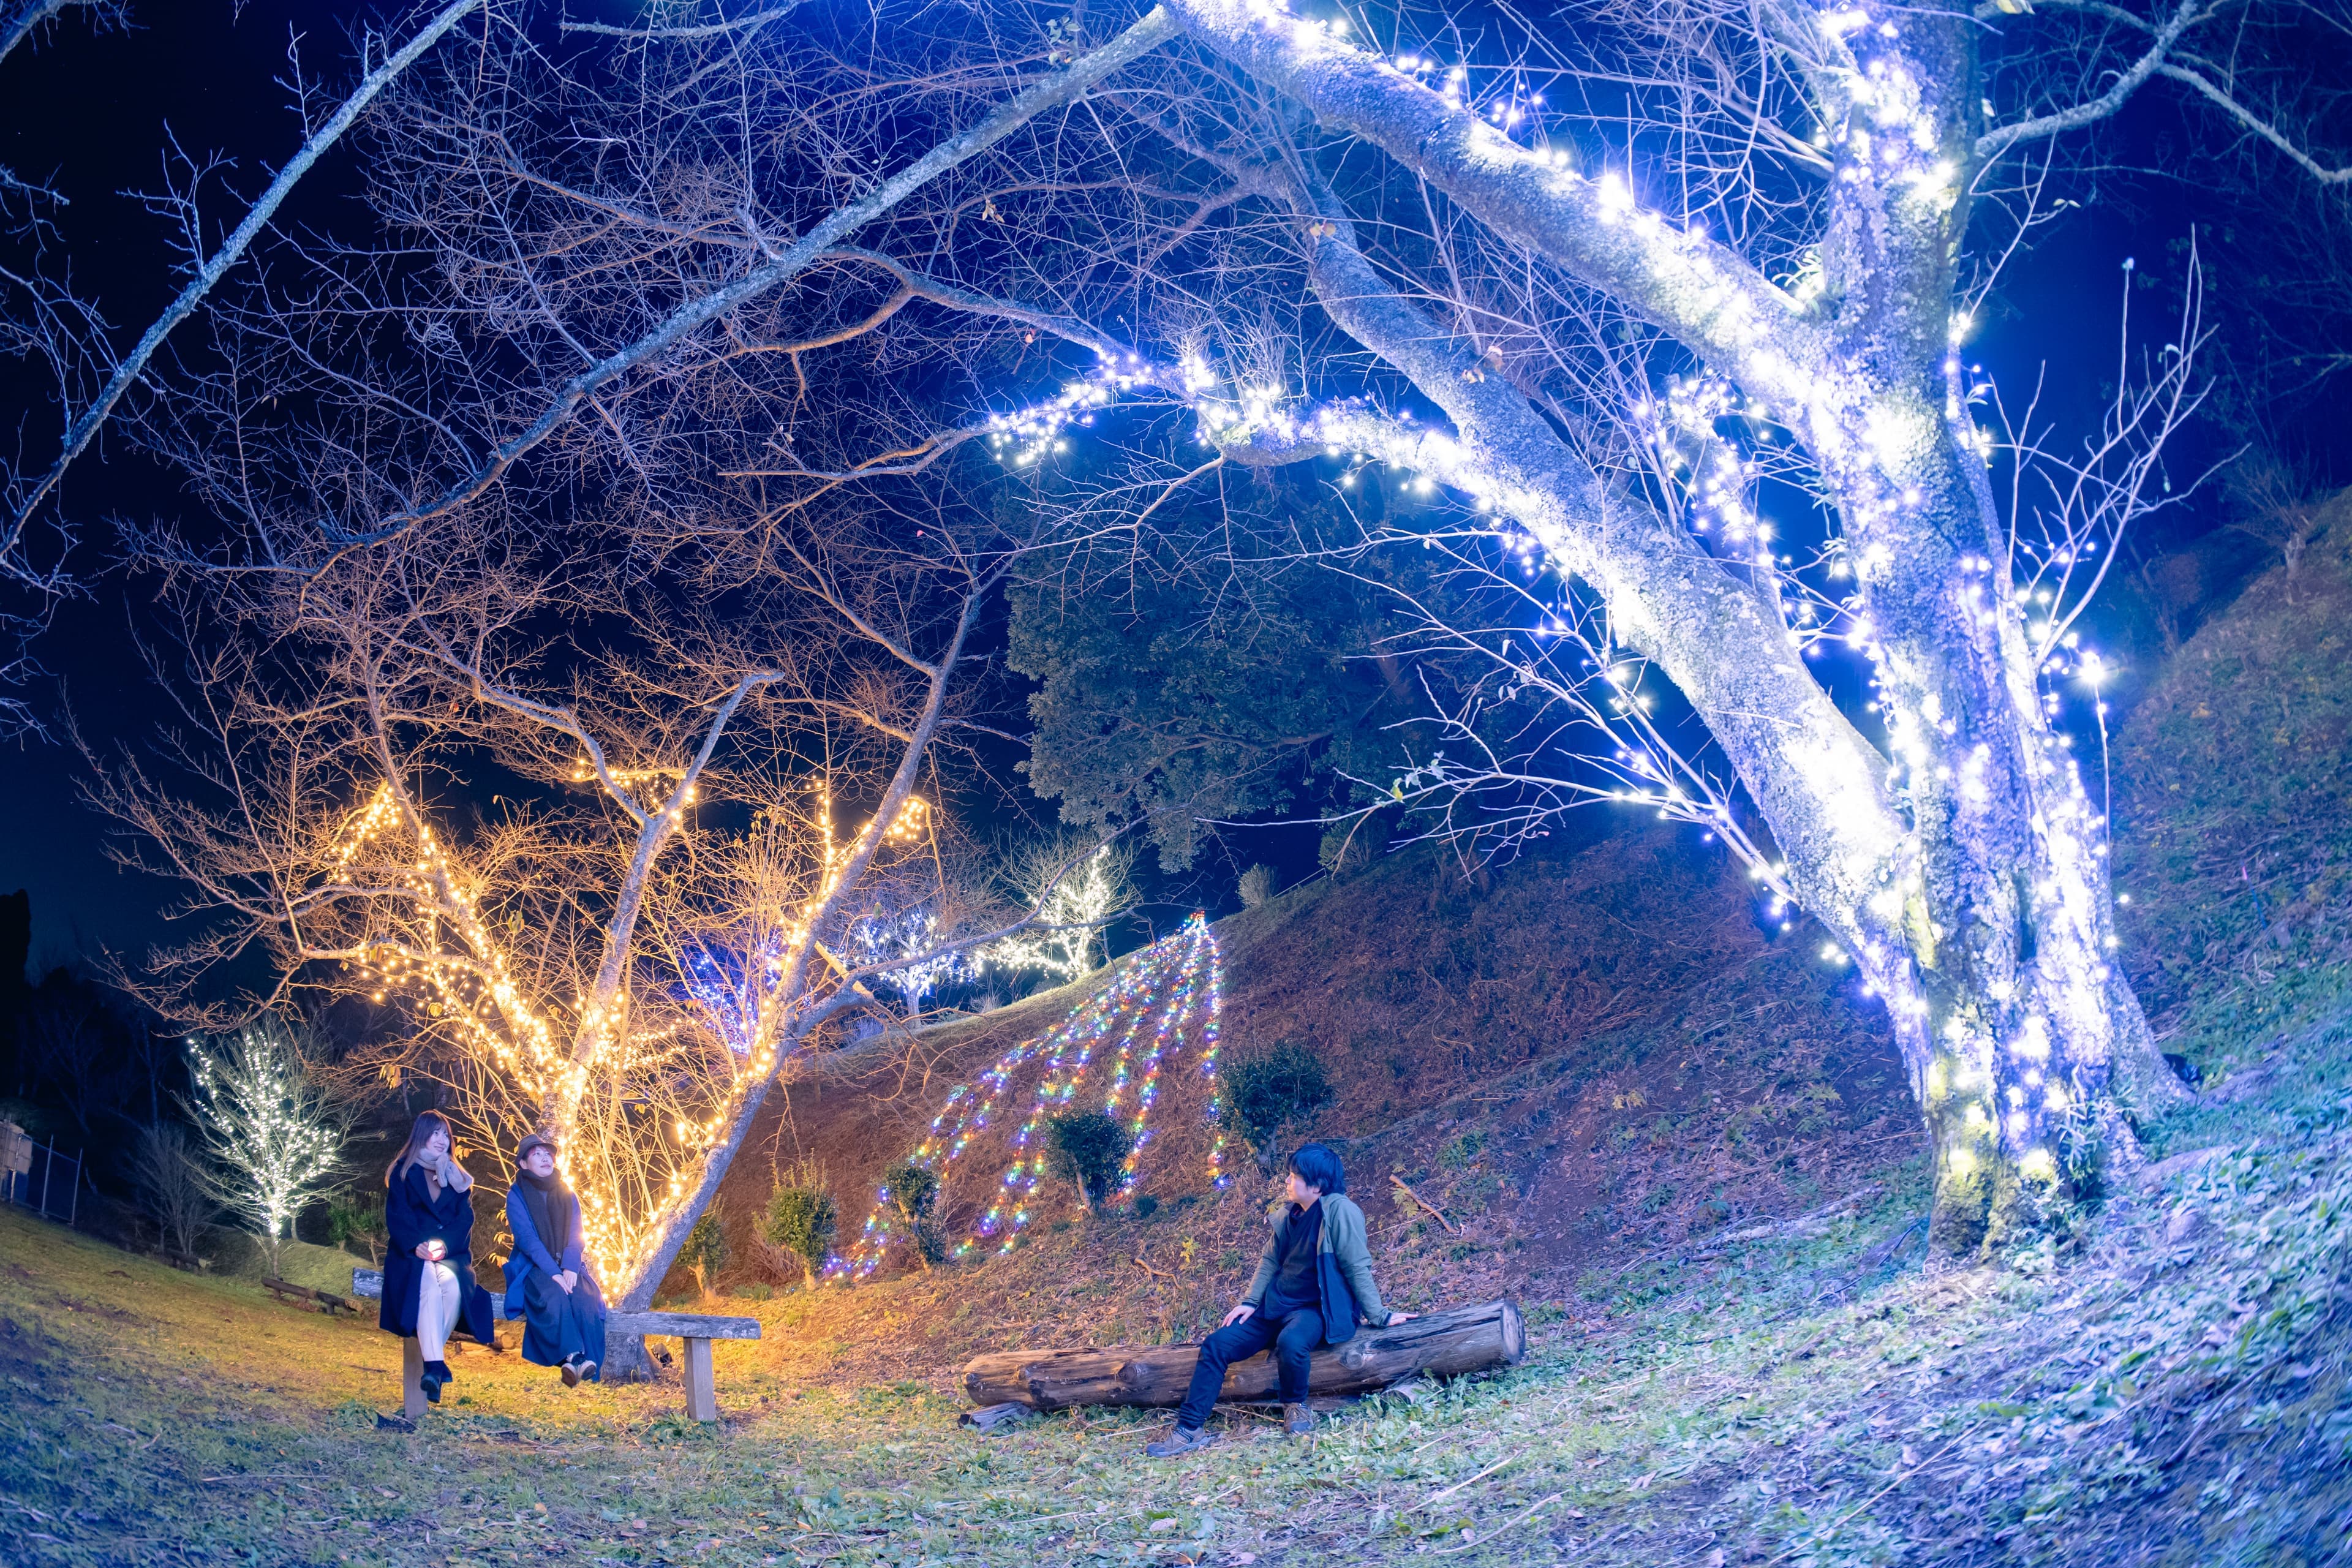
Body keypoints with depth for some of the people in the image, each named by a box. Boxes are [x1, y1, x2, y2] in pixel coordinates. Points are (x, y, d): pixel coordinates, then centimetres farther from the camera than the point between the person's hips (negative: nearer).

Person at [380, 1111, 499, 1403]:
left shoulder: (457, 1177, 19)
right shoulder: (403, 1173, 12)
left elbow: (465, 1217, 7)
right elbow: (397, 1216, 0)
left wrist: (445, 1244, -13)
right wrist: (417, 1245, -19)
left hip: (451, 1253, 2)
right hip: (411, 1254, -2)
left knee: (453, 1285, -33)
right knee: (429, 1287, -35)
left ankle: (432, 1355, -25)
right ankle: (435, 1363, -43)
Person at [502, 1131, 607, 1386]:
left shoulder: (567, 1195, 16)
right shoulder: (517, 1196, 4)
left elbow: (575, 1236, 5)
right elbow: (527, 1238, -9)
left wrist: (570, 1269, -16)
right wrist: (553, 1273, -22)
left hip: (568, 1267, 3)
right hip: (533, 1268, -3)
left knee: (585, 1298, -30)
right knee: (554, 1296, -37)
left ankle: (589, 1361, -40)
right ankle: (574, 1356, -48)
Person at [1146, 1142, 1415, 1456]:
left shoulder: (1338, 1209, -15)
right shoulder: (1289, 1215, 8)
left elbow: (1357, 1267, -16)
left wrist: (1378, 1316, -16)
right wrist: (1250, 1302, 7)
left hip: (1317, 1309, -8)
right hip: (1276, 1306, 8)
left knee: (1291, 1343, -39)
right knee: (1216, 1345, -7)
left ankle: (1296, 1406, -8)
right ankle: (1190, 1429, -4)